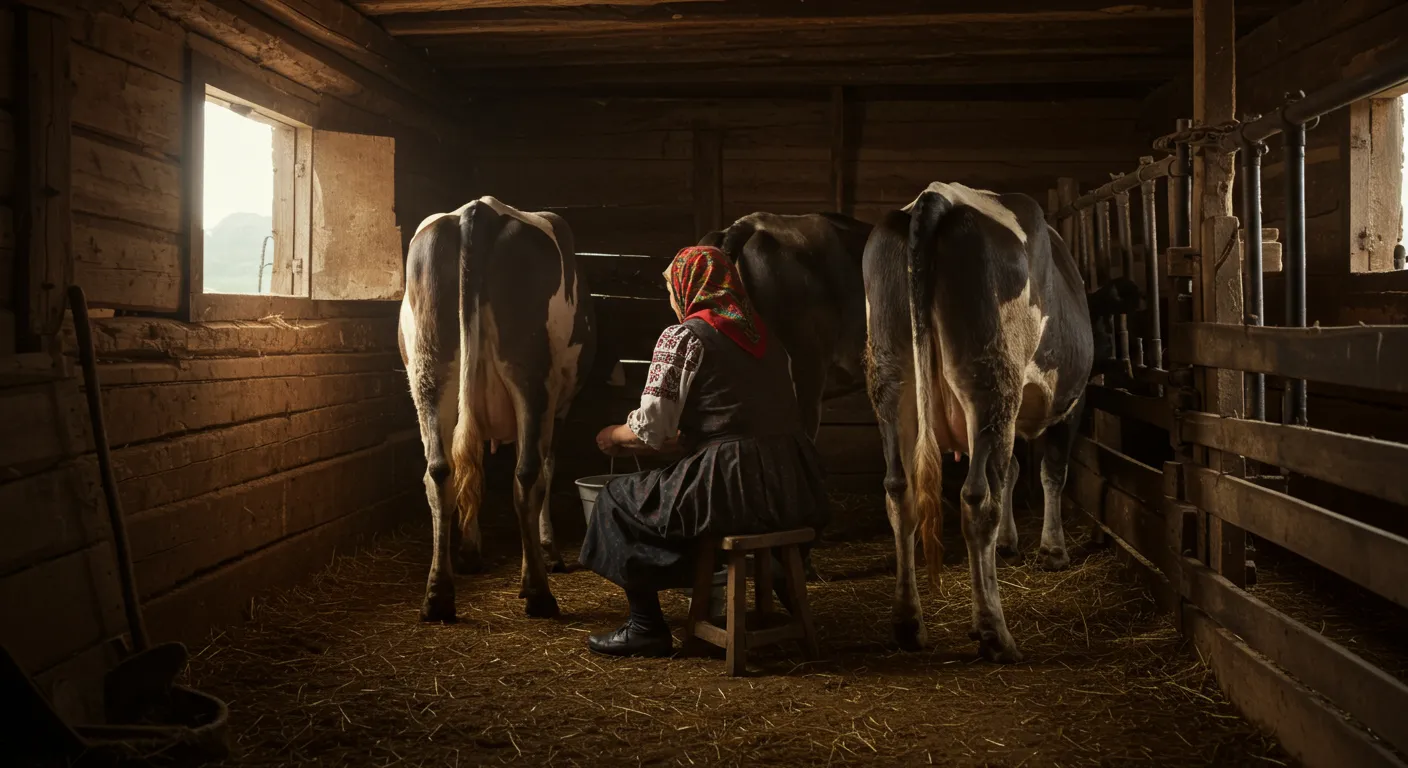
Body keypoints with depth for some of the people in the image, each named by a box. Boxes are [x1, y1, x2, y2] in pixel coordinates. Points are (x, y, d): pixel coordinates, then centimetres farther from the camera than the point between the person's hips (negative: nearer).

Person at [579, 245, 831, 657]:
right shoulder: (764, 335, 19)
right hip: (795, 490, 8)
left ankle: (646, 626, 14)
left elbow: (651, 429, -5)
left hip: (733, 487, -8)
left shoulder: (682, 338, -3)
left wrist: (613, 436, 18)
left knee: (619, 498, 14)